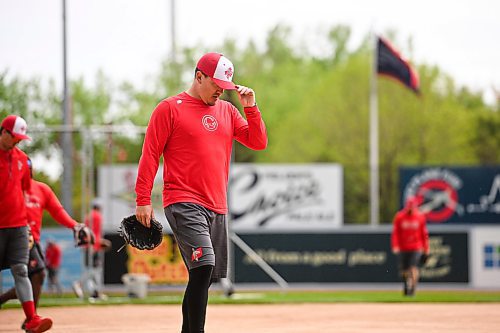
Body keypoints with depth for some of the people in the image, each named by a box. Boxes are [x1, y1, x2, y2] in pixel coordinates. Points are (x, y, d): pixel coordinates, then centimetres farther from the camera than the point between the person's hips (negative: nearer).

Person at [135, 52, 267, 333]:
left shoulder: (228, 110, 17)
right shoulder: (170, 108, -1)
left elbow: (259, 142, 13)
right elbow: (150, 154, -3)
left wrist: (251, 107, 1)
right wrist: (143, 200, -8)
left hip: (217, 208, 6)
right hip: (183, 203, -6)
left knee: (205, 277, 6)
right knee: (203, 265, -22)